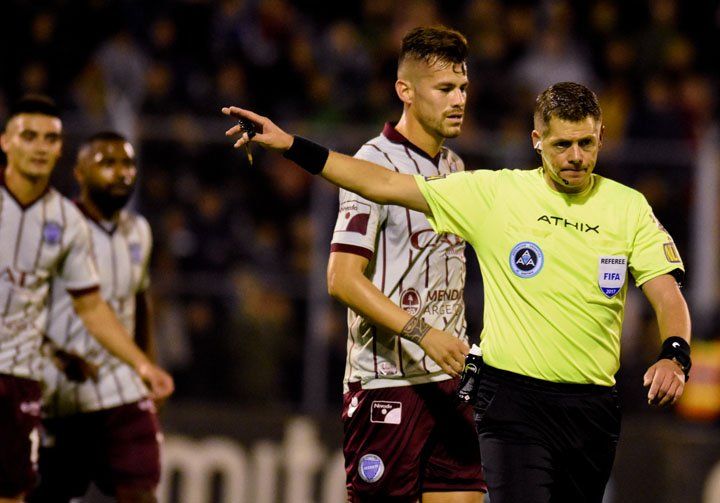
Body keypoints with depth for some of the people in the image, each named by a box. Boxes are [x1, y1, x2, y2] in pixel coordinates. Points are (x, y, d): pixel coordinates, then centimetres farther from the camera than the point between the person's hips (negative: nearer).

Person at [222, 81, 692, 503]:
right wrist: (290, 145, -4)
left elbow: (667, 294, 1)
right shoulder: (495, 193, 0)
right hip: (513, 396, -3)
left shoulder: (628, 206, 5)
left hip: (594, 405, 3)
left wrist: (674, 356, -20)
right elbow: (387, 185, 0)